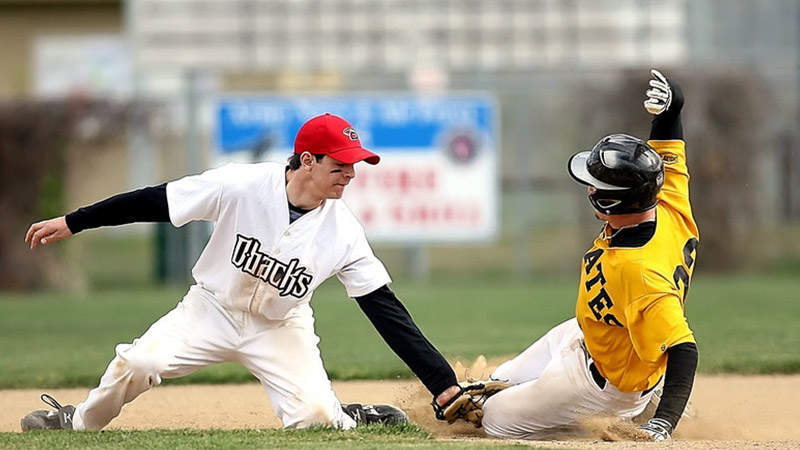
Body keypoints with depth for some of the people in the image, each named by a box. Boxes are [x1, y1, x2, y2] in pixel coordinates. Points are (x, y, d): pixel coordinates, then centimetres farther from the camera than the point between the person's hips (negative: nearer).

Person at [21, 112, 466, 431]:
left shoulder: (344, 231, -18)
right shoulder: (242, 186, -24)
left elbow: (387, 309, -18)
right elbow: (155, 202, -16)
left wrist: (444, 384, -24)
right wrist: (72, 222, -14)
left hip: (280, 327, 1)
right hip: (213, 308, 0)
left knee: (314, 415, -23)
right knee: (138, 363, -23)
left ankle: (351, 419, 12)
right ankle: (79, 422, 7)